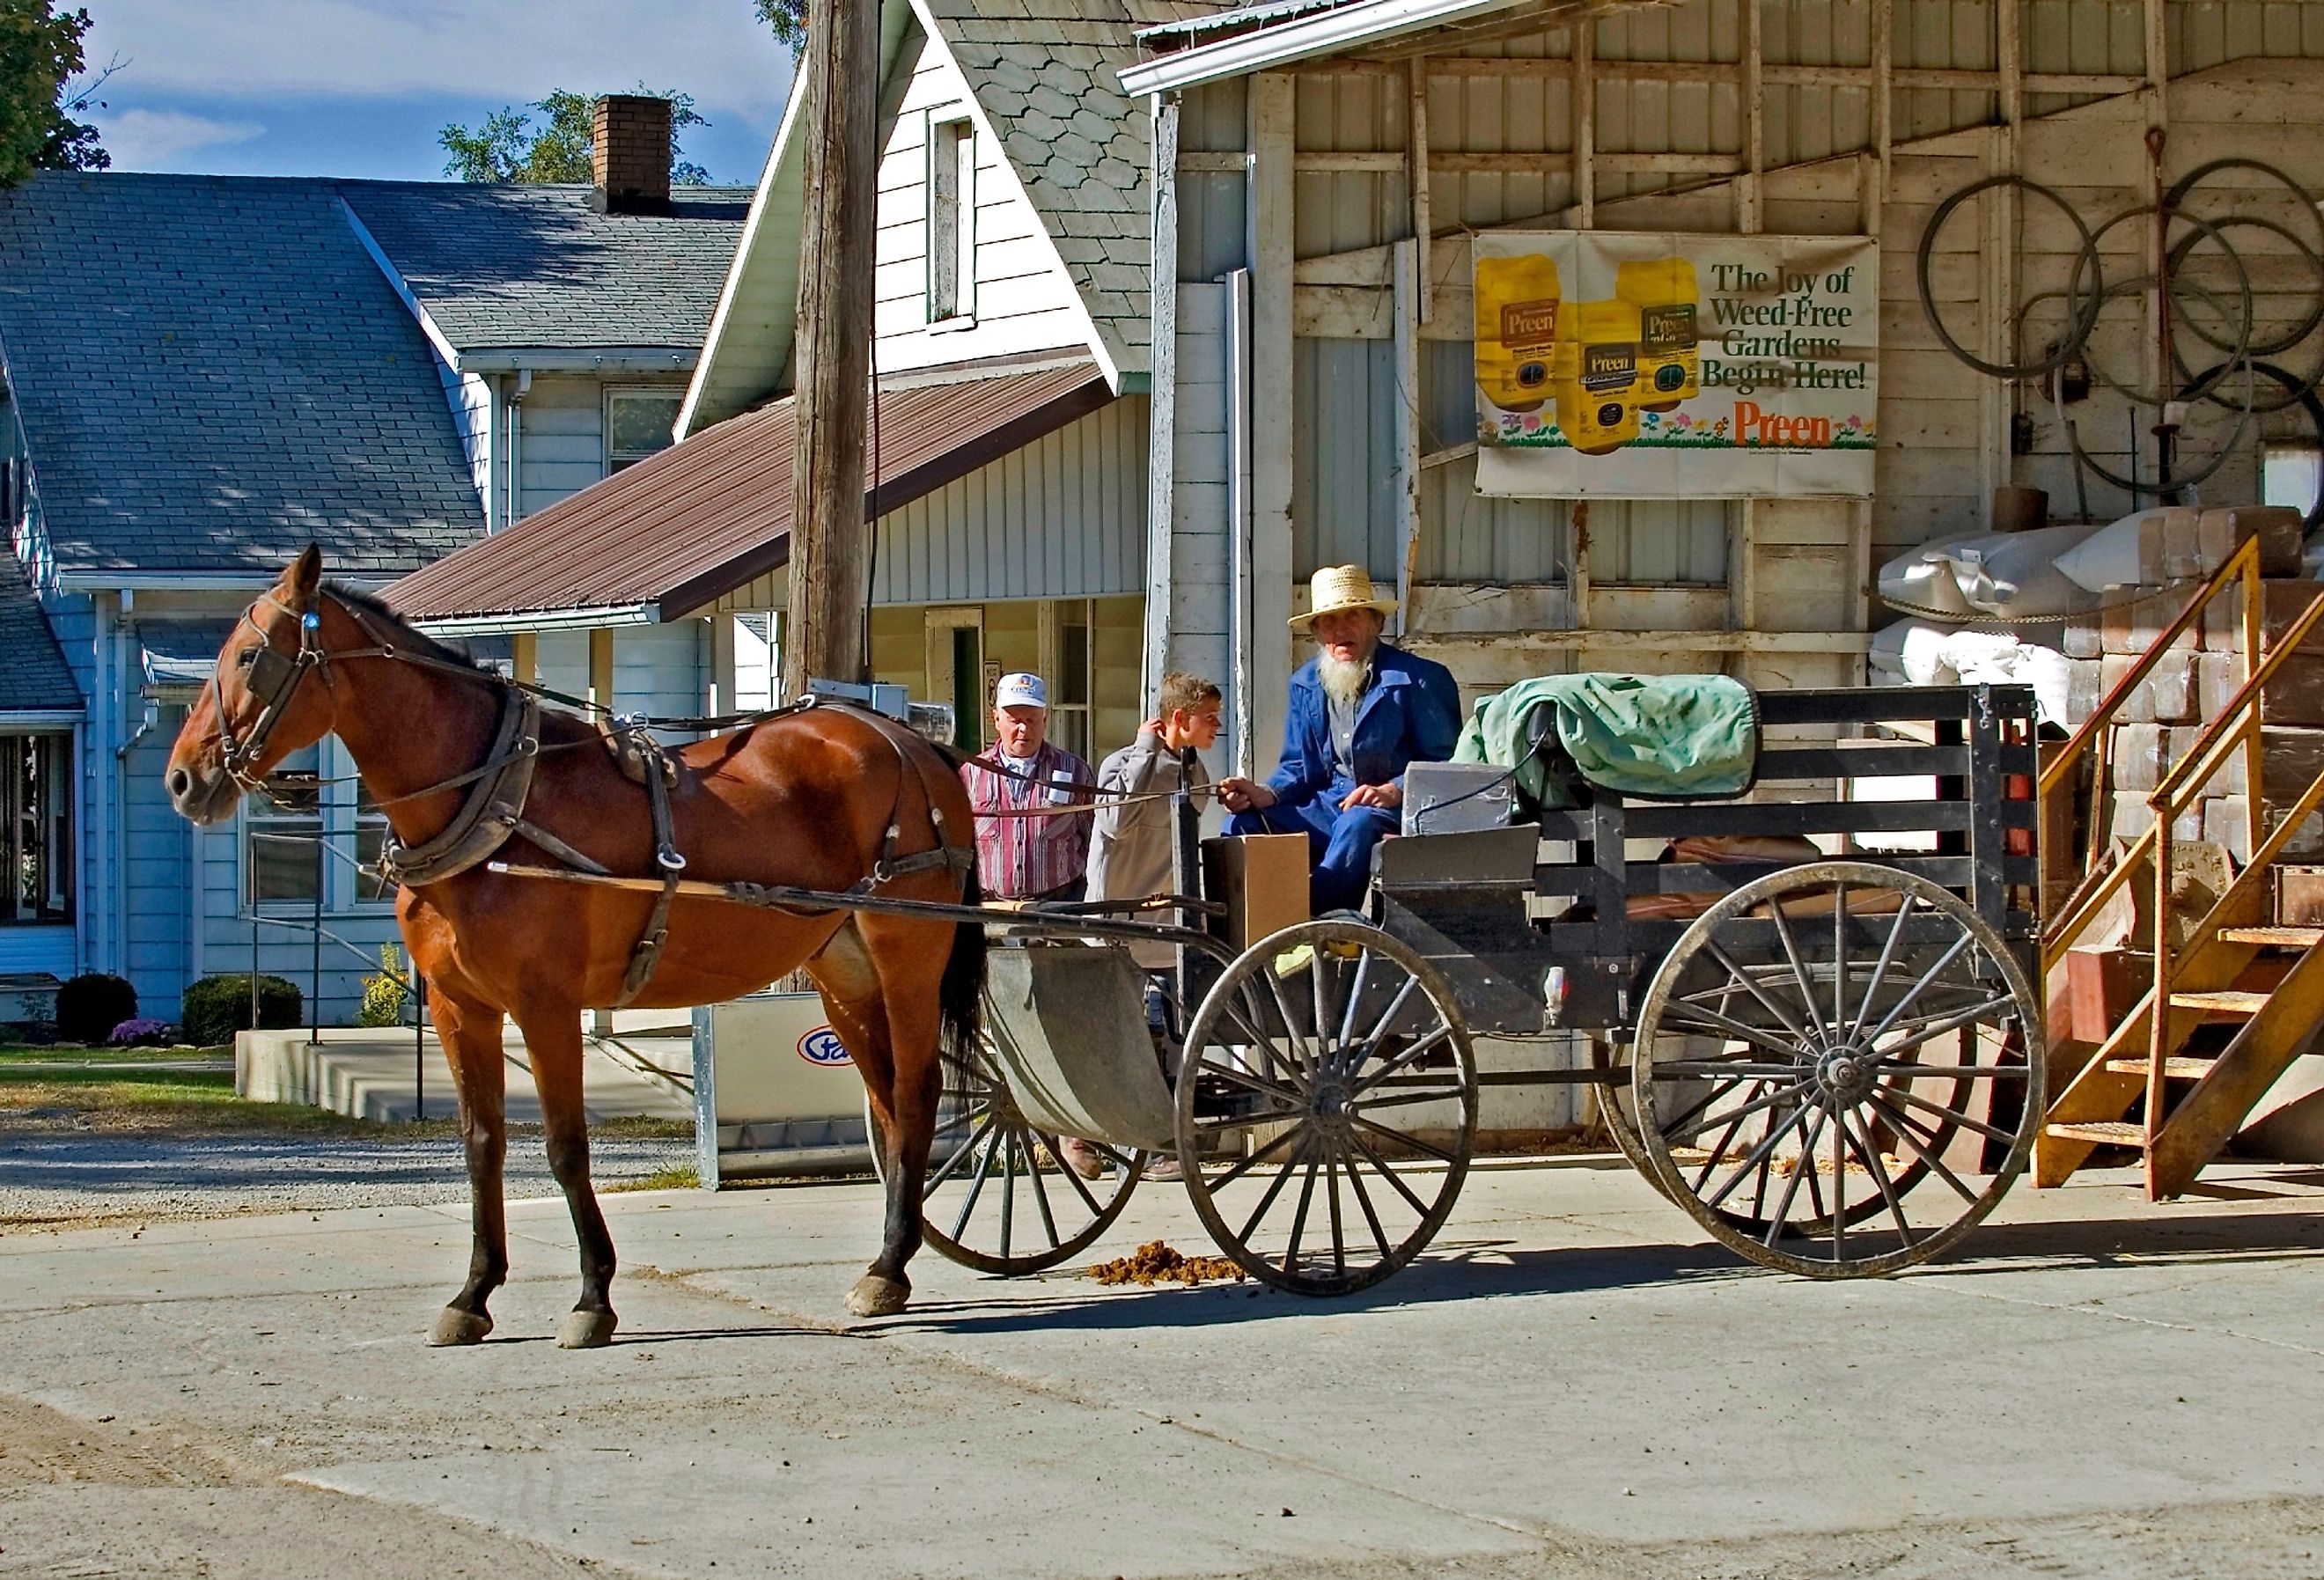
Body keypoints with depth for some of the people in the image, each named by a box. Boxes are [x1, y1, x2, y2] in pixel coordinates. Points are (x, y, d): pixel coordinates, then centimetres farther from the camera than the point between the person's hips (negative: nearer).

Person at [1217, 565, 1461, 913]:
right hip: (1329, 806, 6)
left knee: (1358, 823, -39)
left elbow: (1448, 763, -5)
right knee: (1243, 823, -14)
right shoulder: (1306, 683, 14)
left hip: (1397, 809, -6)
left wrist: (1394, 791, -21)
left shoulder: (1421, 680, -4)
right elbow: (1300, 767, 16)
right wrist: (1264, 795, -7)